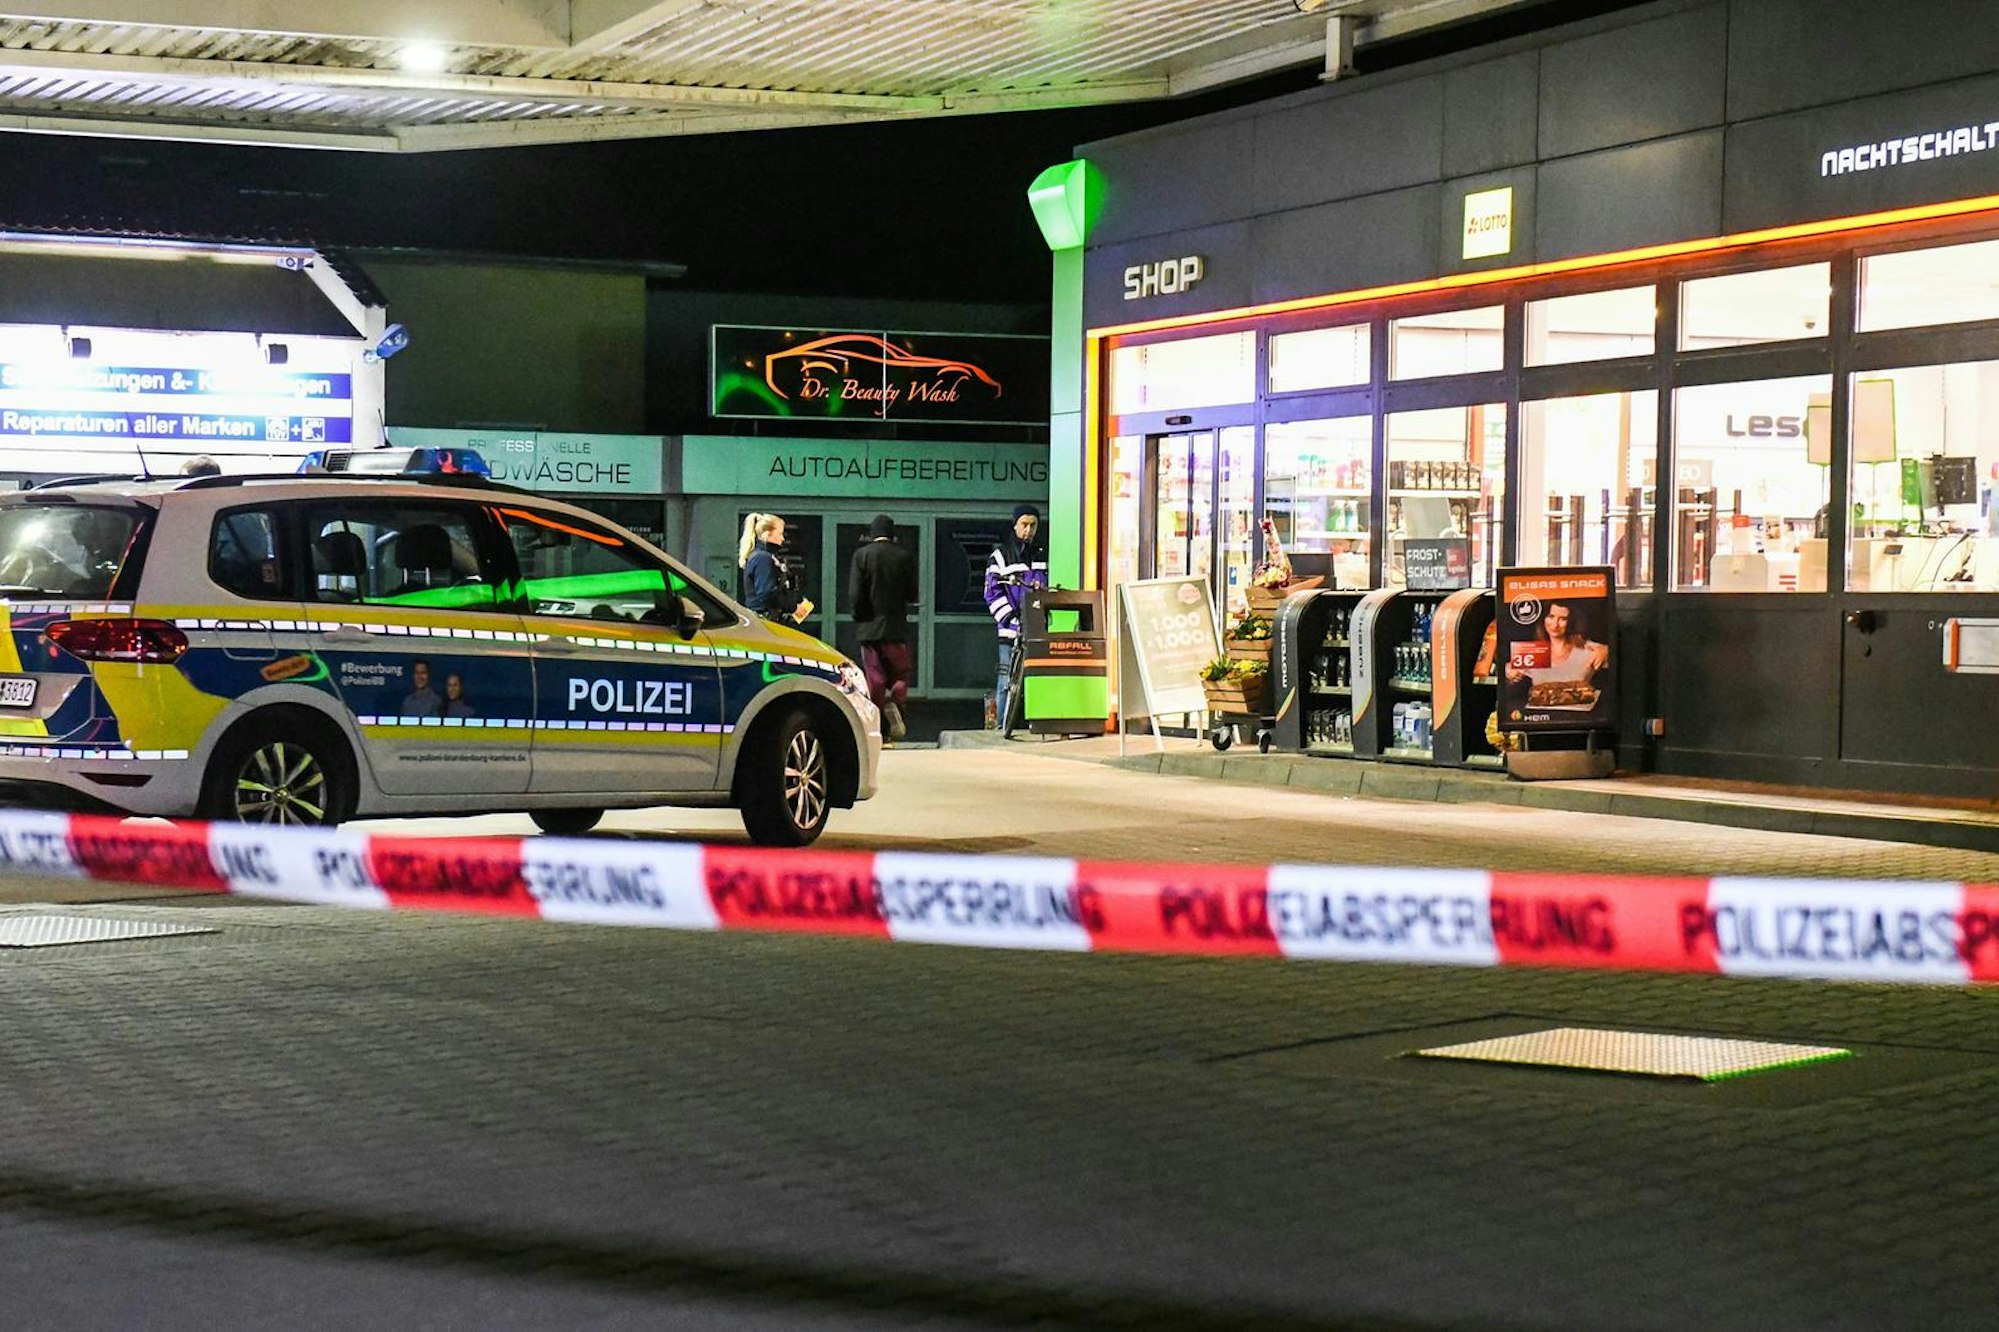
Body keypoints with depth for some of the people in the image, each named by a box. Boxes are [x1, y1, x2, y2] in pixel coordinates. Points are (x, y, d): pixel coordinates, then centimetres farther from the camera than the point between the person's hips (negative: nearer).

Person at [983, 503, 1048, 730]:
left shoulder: (1043, 553, 17)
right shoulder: (1001, 554, 7)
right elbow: (992, 592, 0)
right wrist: (1010, 617, -11)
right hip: (1011, 630, -3)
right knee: (1007, 680, -5)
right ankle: (1001, 726, 0)